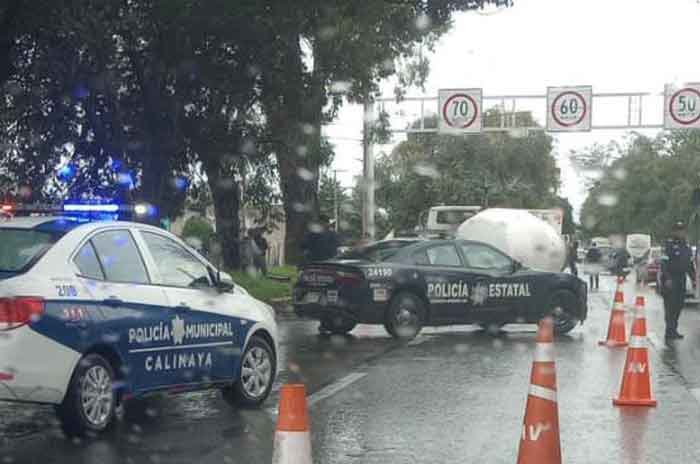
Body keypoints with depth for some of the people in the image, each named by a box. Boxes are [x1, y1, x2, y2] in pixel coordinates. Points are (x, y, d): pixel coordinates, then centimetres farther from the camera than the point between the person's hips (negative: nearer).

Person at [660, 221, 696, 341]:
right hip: (670, 279, -8)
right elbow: (664, 263, -15)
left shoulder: (686, 246, 14)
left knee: (679, 304, 10)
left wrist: (693, 278, 17)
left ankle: (673, 330, 19)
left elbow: (690, 264, 22)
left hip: (681, 279, 8)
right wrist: (667, 278, -23)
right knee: (670, 305, -10)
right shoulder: (669, 245, -10)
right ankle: (670, 331, -11)